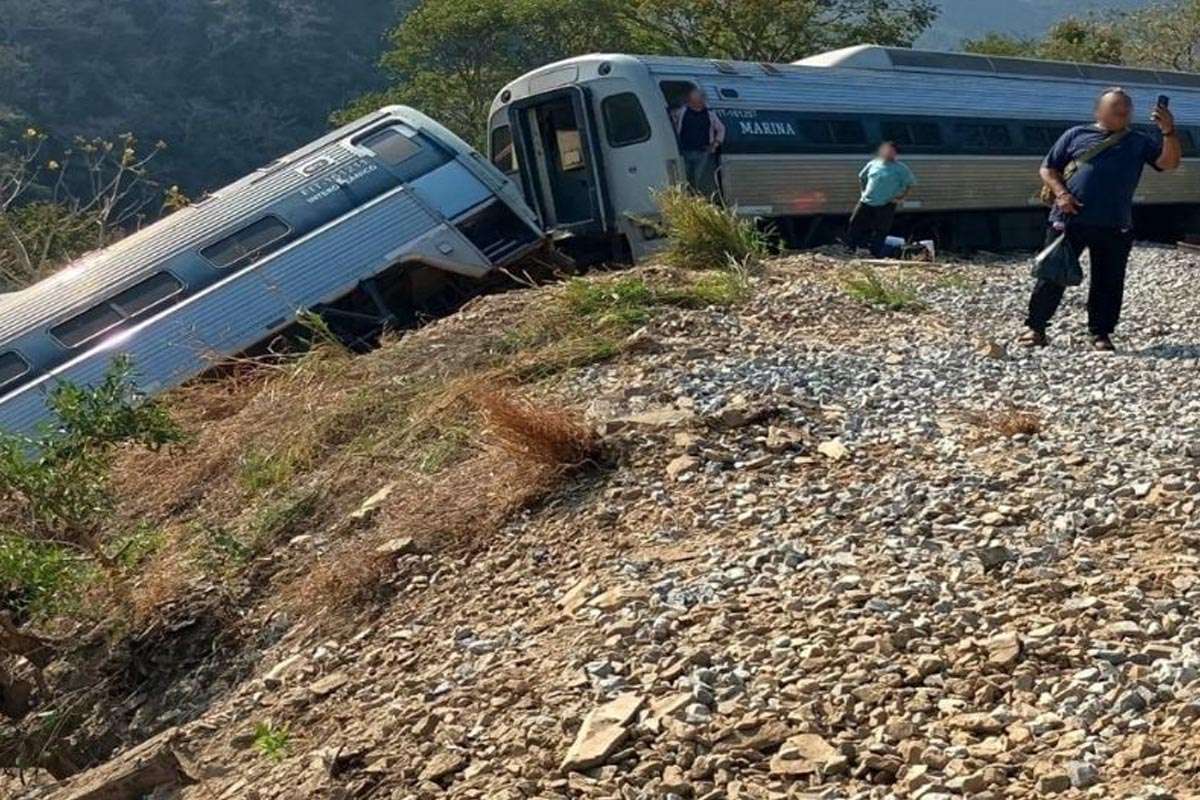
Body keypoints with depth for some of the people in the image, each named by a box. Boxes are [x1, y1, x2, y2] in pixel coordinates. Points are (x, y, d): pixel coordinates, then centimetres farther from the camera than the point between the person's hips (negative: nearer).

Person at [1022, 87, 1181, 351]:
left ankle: (1101, 333, 16)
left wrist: (1168, 131, -14)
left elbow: (1169, 162, 1)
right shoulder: (1076, 135, 9)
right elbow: (1048, 168, 10)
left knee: (1108, 281, 4)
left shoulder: (1140, 142, 13)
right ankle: (1036, 327, 6)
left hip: (1115, 227, 2)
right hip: (1070, 219, -2)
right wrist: (1060, 193, -8)